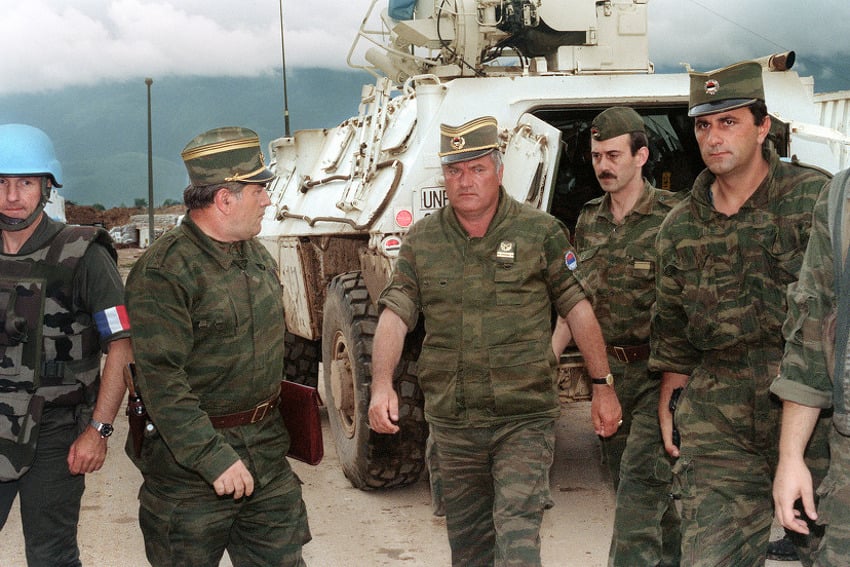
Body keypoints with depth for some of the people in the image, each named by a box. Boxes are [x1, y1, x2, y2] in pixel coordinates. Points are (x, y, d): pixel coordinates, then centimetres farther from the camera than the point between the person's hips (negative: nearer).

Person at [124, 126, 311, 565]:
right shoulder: (162, 273, -18)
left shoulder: (257, 254, 9)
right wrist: (214, 459, -23)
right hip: (189, 462, -7)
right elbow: (161, 382, -22)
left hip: (266, 448, 7)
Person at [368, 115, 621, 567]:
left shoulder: (541, 233, -3)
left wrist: (602, 386, 0)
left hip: (525, 418, -3)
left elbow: (577, 308, 0)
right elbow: (394, 315, -2)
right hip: (452, 423, 4)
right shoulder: (421, 241, 4)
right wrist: (382, 386, -17)